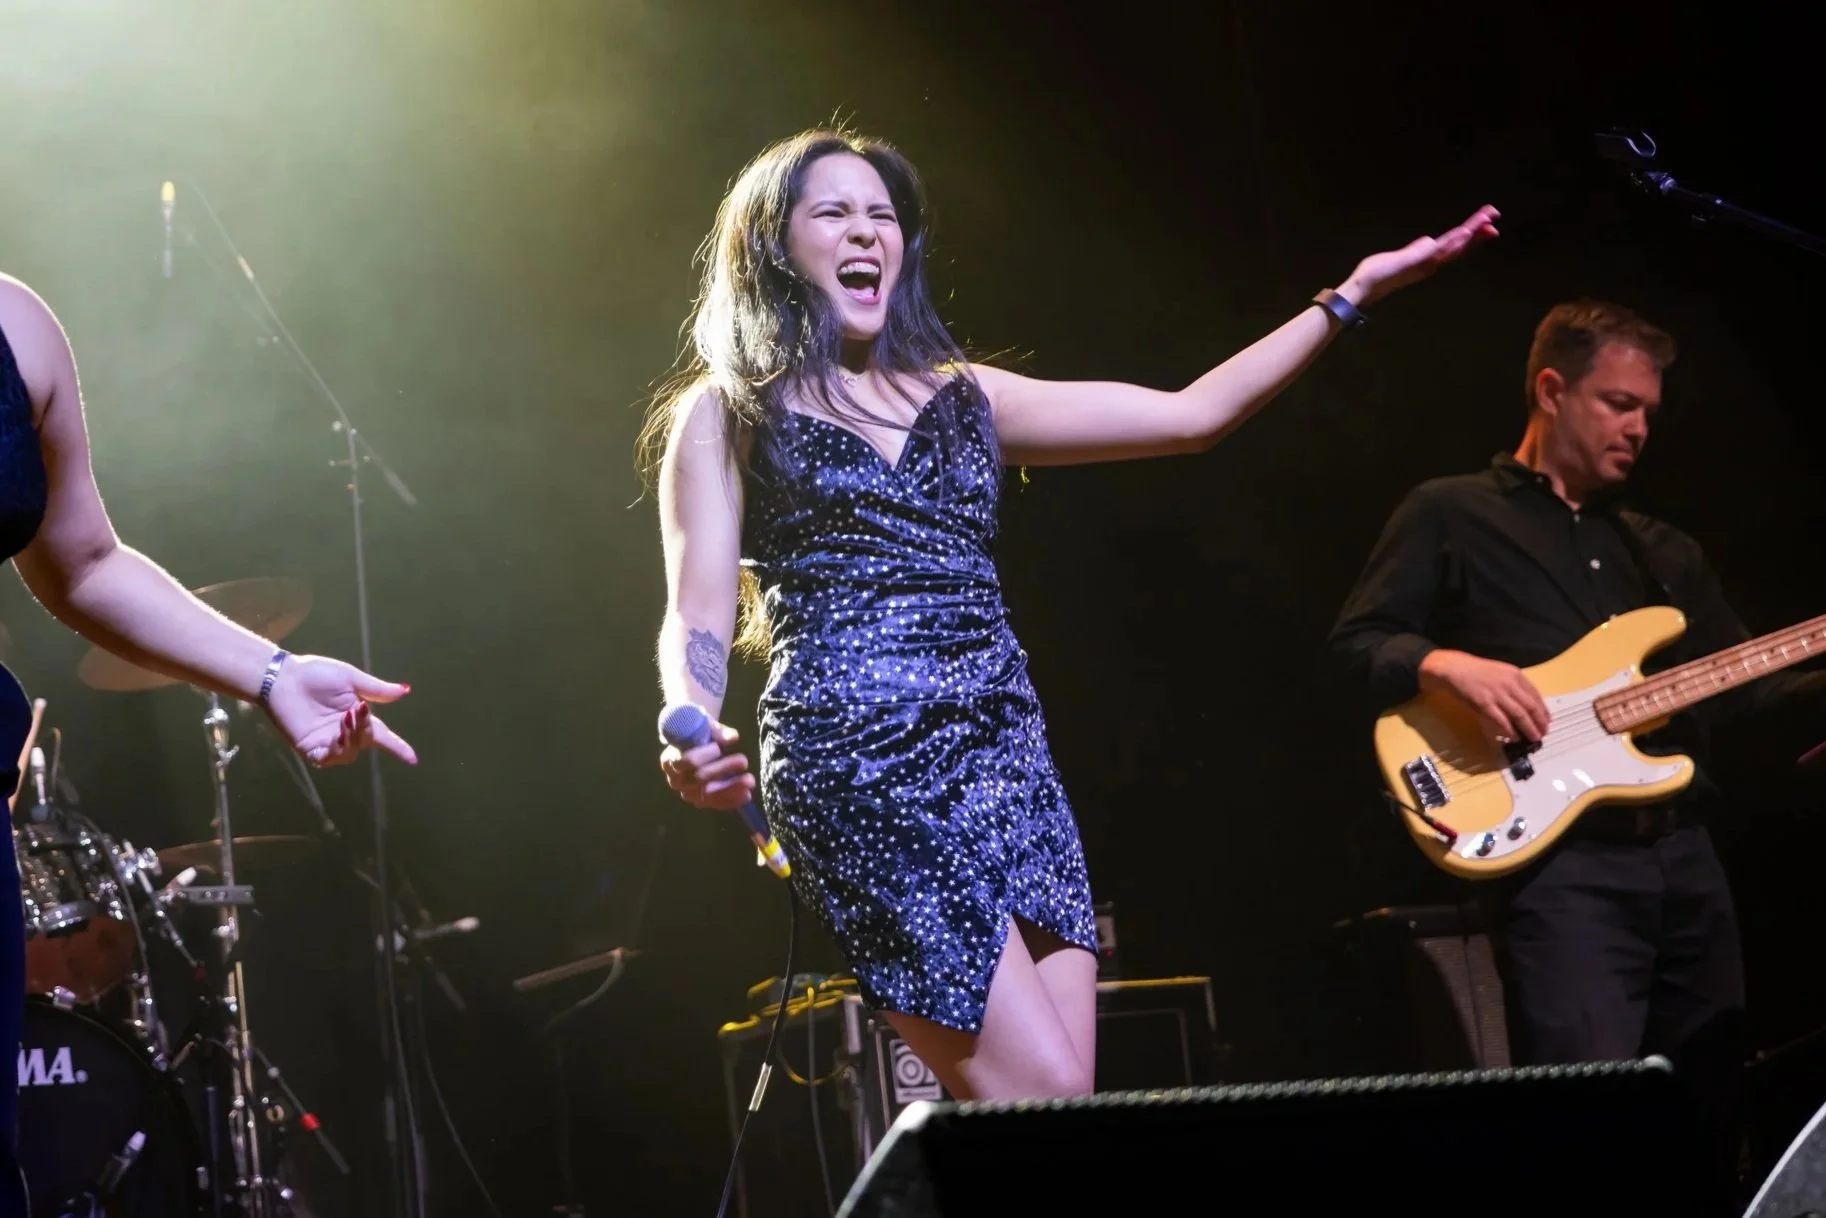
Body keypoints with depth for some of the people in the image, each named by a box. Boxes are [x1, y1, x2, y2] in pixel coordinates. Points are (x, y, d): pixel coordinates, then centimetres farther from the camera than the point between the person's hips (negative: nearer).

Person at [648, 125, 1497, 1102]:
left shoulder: (964, 397, 21)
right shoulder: (726, 414, 8)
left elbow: (1191, 415, 20)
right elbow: (699, 618, -2)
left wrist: (1351, 296, 17)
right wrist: (692, 734, -24)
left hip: (1004, 758, 6)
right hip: (856, 764, -6)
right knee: (1044, 1098, -16)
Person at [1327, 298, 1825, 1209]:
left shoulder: (1665, 552, 23)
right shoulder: (1450, 516, 6)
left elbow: (1743, 701, 17)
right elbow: (1355, 645, -1)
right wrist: (1447, 664, -20)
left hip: (1684, 855, 6)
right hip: (1559, 859, -6)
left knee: (1711, 1116, 6)